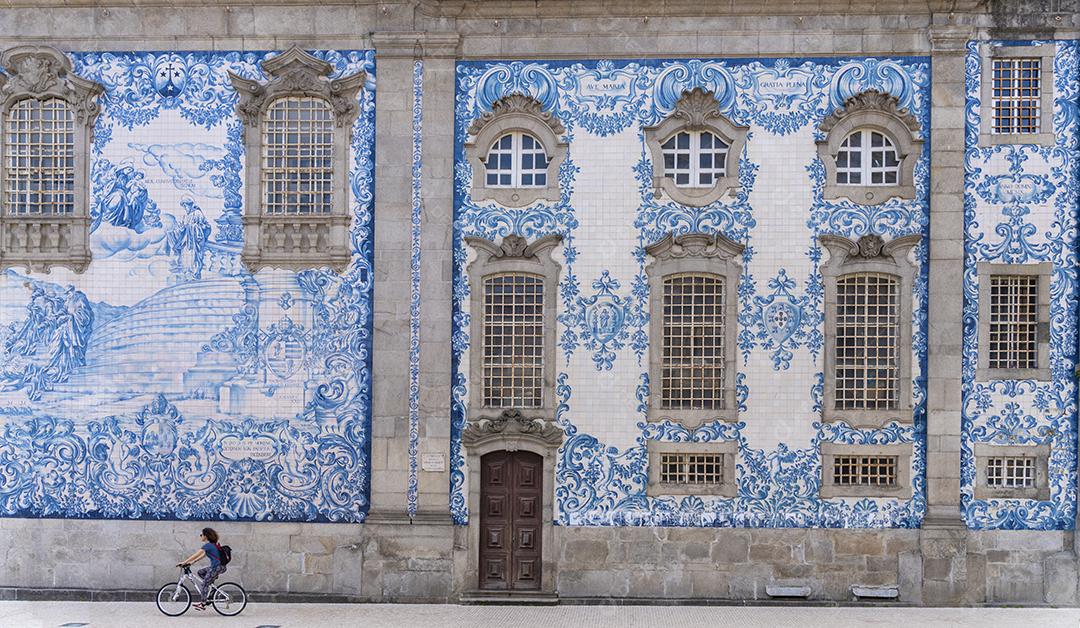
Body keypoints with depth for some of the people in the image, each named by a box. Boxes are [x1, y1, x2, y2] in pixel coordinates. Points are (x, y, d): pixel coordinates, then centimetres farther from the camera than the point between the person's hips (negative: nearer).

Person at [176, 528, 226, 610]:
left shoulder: (208, 545, -13)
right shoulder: (212, 545, 16)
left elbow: (195, 555, -14)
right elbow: (202, 556, 22)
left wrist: (183, 563, -12)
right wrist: (191, 563, 17)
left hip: (217, 567, -9)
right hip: (216, 566, 9)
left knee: (205, 584, -5)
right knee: (200, 572, 19)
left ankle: (203, 604, -3)